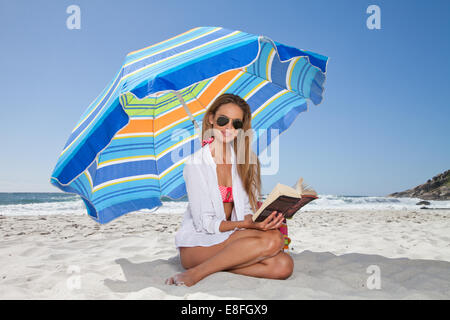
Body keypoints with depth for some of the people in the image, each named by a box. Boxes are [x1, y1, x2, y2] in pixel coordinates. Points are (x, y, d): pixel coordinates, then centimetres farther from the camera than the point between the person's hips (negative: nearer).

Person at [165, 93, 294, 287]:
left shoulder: (247, 159, 6)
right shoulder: (196, 163, -10)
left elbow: (247, 210, 5)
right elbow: (204, 223, -13)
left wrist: (257, 219, -17)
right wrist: (246, 224, -25)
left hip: (231, 239, 5)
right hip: (197, 245, -5)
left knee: (283, 266, -22)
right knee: (272, 240, -28)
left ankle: (216, 266, -10)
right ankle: (194, 274, -19)